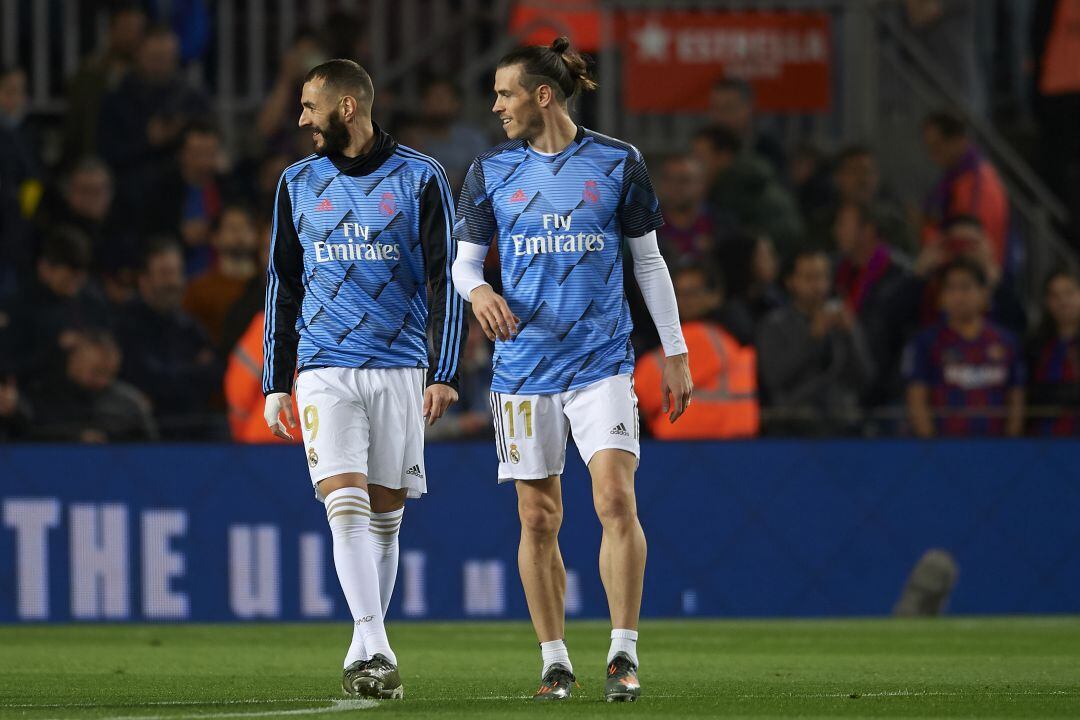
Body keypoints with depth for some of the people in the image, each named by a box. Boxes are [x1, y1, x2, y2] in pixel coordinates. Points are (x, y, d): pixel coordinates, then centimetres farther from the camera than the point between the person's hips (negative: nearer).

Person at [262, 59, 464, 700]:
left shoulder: (421, 179, 1)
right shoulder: (298, 184, 10)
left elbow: (446, 280, 0)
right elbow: (283, 285, 15)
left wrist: (445, 374, -8)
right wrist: (276, 383, 12)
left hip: (400, 370, -1)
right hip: (324, 370, 1)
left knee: (385, 516, 4)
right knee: (346, 505, -15)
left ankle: (366, 649, 16)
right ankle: (375, 651, -21)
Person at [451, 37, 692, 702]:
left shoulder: (618, 163, 1)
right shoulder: (491, 171, 6)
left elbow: (650, 261, 8)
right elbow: (464, 258, 12)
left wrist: (675, 352, 7)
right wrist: (478, 291, -13)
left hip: (602, 361, -2)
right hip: (524, 366, 2)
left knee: (616, 498, -15)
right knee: (539, 518, 3)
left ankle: (624, 653, -9)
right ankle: (555, 659, 13)